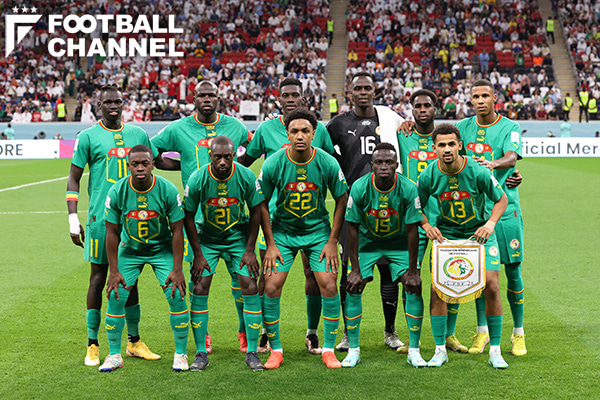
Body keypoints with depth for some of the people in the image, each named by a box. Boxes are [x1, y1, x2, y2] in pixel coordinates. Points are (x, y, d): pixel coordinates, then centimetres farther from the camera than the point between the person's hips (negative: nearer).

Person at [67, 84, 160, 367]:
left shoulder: (138, 134, 11)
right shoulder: (88, 137, 0)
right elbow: (74, 178, 2)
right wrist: (72, 218, -5)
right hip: (101, 217, -3)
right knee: (99, 278, 1)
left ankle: (134, 342, 18)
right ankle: (93, 346, 9)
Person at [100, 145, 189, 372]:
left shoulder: (168, 190, -20)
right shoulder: (117, 192, -16)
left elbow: (177, 231, -13)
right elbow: (112, 232, -8)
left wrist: (177, 270, -15)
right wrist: (114, 271, -10)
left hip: (162, 248, -1)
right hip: (130, 249, 1)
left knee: (176, 296, -13)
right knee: (116, 297, -8)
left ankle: (180, 354, 2)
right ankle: (114, 355, 8)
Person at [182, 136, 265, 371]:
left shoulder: (246, 177, -18)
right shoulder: (197, 179, -19)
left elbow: (256, 212, -5)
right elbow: (189, 217, -8)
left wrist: (250, 251, -6)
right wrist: (198, 254, -9)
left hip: (239, 237, 0)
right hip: (206, 238, 0)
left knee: (250, 287, -9)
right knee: (199, 289, -10)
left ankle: (252, 352, 1)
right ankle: (201, 353, 1)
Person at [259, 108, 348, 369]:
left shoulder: (328, 163, -15)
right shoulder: (273, 164, -16)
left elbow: (341, 200, -2)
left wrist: (332, 242, -5)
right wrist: (270, 244, -6)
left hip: (318, 230, 0)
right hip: (282, 231, 0)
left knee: (329, 286, -9)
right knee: (271, 288, -8)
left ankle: (328, 350, 7)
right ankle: (275, 350, 8)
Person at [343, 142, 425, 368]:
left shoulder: (408, 189, -23)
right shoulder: (359, 188, -22)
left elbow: (413, 229, -16)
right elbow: (352, 227, -14)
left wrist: (412, 271, -15)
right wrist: (355, 270, -15)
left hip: (399, 242, 0)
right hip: (367, 241, 0)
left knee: (413, 287, -12)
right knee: (353, 288, -11)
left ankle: (413, 350, 0)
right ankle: (353, 350, 2)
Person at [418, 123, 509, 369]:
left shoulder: (478, 172, -19)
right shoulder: (428, 176, -13)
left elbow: (501, 199, -2)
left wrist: (490, 224, -17)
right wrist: (426, 226, -14)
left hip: (479, 233, -1)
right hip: (445, 235, 1)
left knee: (491, 286, -11)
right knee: (437, 288, -10)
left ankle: (495, 350, 4)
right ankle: (440, 350, 4)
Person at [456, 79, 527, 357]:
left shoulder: (510, 128, -2)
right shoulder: (464, 127, 9)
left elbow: (512, 157, -19)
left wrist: (494, 163, -42)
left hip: (505, 207, -3)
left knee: (512, 270, 0)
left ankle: (518, 333, 12)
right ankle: (482, 330, 16)